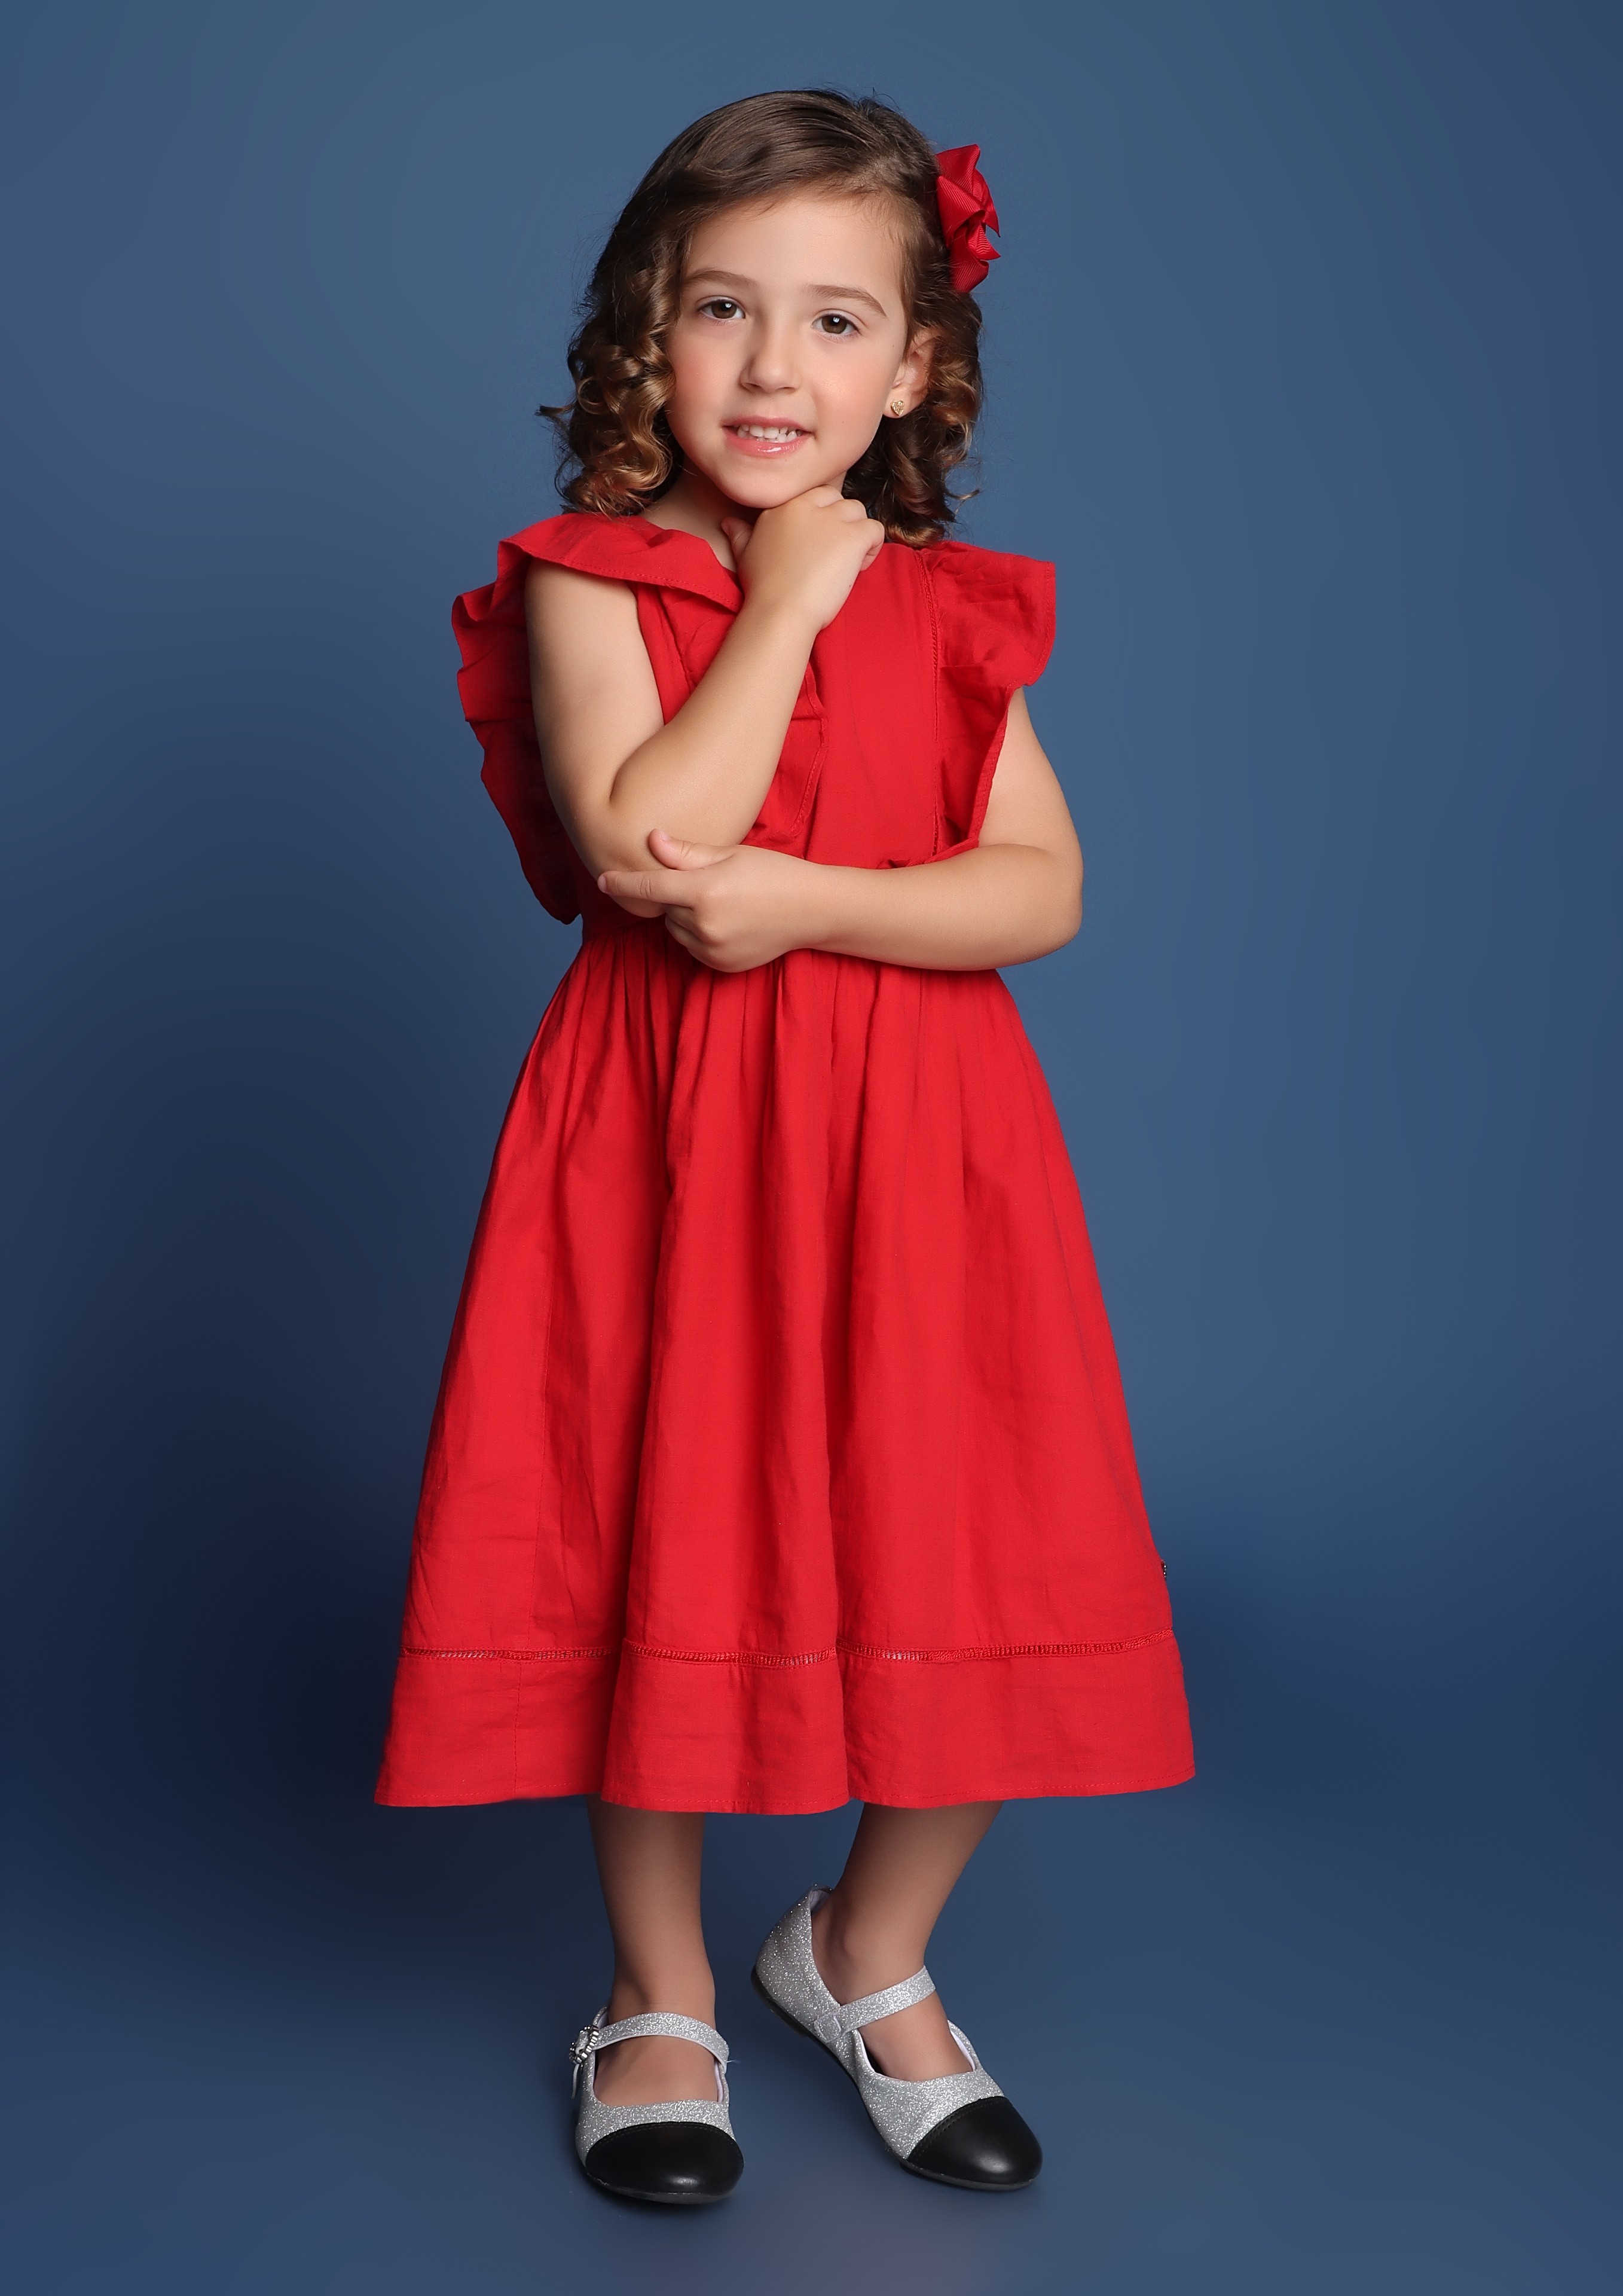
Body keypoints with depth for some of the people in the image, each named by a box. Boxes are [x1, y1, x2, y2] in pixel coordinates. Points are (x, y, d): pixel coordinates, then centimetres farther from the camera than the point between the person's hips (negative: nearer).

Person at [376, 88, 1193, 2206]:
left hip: (914, 1149, 3)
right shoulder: (590, 582, -2)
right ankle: (661, 1996, 30)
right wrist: (786, 607, -13)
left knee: (964, 1575, 6)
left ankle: (870, 1954, 34)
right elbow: (634, 838, -18)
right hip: (667, 1136, -2)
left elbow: (1046, 888, -3)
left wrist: (808, 899, -17)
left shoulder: (947, 610, 6)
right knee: (657, 1565, 6)